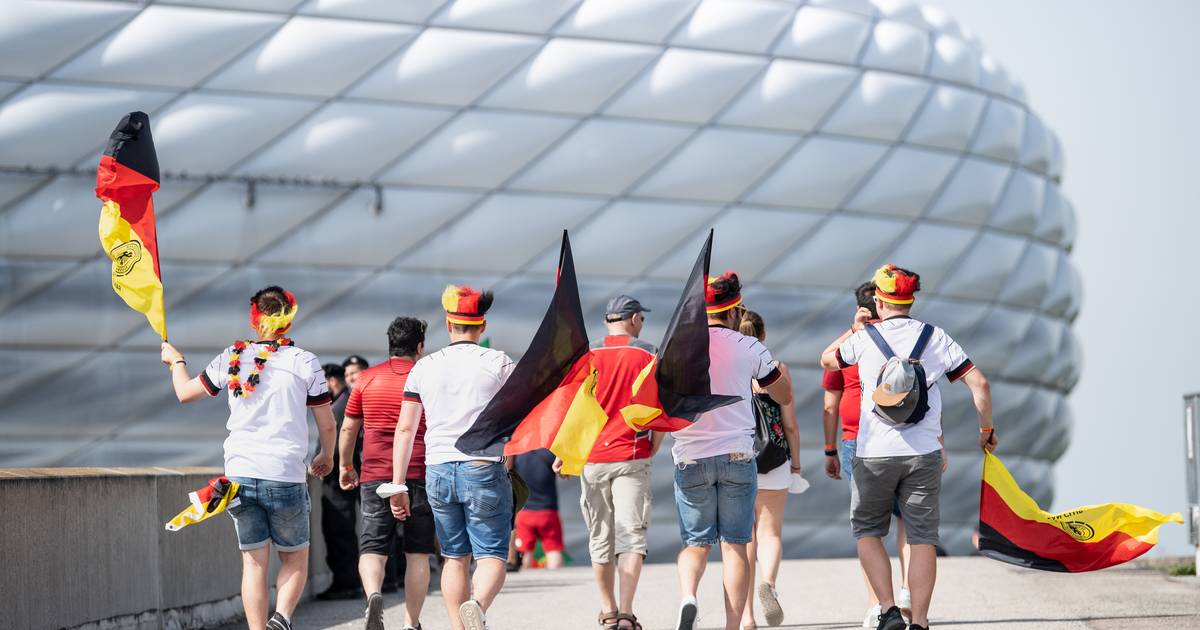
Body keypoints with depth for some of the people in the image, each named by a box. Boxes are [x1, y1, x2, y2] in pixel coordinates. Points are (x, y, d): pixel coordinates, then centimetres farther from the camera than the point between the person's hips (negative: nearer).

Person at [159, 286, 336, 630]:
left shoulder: (232, 358, 4)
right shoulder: (305, 362, -1)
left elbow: (185, 393, 17)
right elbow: (327, 425, 4)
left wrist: (176, 361, 37)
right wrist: (327, 457, 24)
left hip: (240, 472, 2)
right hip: (286, 475, -2)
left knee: (254, 562, 7)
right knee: (295, 558, 10)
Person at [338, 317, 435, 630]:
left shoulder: (367, 378, 7)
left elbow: (348, 429, 12)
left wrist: (345, 466, 26)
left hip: (375, 477, 1)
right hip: (419, 476, 0)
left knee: (373, 548, 2)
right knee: (417, 554, 8)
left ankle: (373, 595, -26)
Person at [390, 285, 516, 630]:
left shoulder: (424, 367, 7)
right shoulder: (498, 363, 0)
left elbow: (405, 429, 5)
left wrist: (397, 485, 9)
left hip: (438, 472, 3)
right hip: (484, 470, -3)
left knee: (455, 557, 15)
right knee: (491, 557, -2)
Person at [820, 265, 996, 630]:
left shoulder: (863, 339, 0)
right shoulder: (936, 338, 3)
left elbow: (827, 359, 20)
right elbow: (979, 384, 1)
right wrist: (986, 428, 15)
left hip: (874, 453, -1)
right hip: (924, 454, 1)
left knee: (867, 531, 13)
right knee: (922, 538, 6)